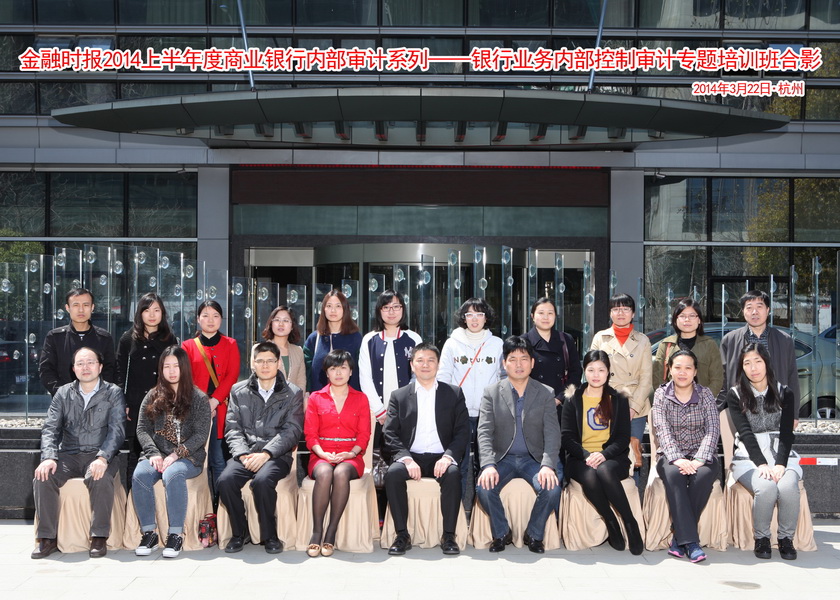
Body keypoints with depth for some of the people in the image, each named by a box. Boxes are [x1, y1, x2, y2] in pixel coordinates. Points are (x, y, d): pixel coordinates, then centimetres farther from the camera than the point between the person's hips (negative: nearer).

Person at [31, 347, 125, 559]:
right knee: (43, 477, -25)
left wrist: (103, 457, -24)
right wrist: (49, 457, -15)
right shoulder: (63, 394, 12)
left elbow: (117, 430, -7)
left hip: (100, 456, -3)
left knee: (101, 478, -35)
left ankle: (99, 537, -24)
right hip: (69, 455, 3)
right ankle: (47, 538, -15)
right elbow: (50, 428, 4)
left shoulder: (113, 393, 4)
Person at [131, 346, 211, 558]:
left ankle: (176, 534, -30)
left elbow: (201, 435, -3)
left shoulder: (199, 399, 5)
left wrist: (176, 455, -15)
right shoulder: (152, 397, 16)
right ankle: (148, 532, -21)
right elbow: (142, 429, 8)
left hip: (188, 458, -3)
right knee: (140, 474, -30)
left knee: (172, 474, -37)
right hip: (157, 455, 3)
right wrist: (153, 453, -10)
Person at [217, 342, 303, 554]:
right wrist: (243, 454, -11)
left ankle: (269, 535, -13)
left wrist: (266, 454, -16)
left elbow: (291, 431, -3)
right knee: (226, 480, -28)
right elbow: (233, 428, 7)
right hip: (245, 454, 3)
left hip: (276, 455, -2)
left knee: (262, 480, -34)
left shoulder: (293, 393, 8)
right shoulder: (239, 391, 15)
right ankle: (239, 533, -6)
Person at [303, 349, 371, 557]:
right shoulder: (316, 398, 14)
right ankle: (316, 532, -31)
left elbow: (364, 434, 7)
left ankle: (331, 533, -31)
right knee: (324, 473, -36)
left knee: (341, 473, -36)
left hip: (350, 457, 0)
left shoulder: (361, 399, 14)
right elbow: (310, 433, 6)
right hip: (322, 456, 0)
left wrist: (351, 453, -12)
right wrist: (323, 453, -13)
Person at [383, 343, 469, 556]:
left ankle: (449, 536, -24)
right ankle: (402, 535, -21)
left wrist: (448, 456, -15)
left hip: (441, 458, -1)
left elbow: (463, 431, 3)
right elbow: (390, 434, 3)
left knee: (453, 473, -33)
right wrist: (406, 459, -15)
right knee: (392, 473, -30)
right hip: (410, 457, 1)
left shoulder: (454, 394, 11)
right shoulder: (399, 396, 12)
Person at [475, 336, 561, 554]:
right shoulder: (491, 392, 3)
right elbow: (484, 432, -5)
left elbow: (552, 434, -5)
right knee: (484, 488, -28)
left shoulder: (546, 394, 4)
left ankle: (534, 534, -2)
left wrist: (548, 466, -23)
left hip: (534, 458, 0)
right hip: (502, 458, 0)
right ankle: (502, 533, -1)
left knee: (552, 488, -29)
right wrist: (488, 466, -22)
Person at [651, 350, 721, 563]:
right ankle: (690, 540, -36)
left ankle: (680, 538, -24)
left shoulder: (705, 394, 5)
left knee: (703, 474, -34)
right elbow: (662, 431, -9)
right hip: (670, 455, 0)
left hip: (702, 455, 1)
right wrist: (677, 459, -27)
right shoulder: (661, 394, 3)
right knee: (673, 474, -35)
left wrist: (699, 460, -24)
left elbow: (713, 430, -7)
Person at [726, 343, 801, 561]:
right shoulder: (736, 395, 6)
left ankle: (786, 538, -9)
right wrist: (761, 463, -20)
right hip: (749, 457, -1)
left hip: (782, 456, 1)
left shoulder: (785, 393, 9)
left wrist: (780, 464, -18)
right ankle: (761, 538, -9)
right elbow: (745, 432, -5)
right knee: (766, 488, -33)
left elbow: (787, 433, -1)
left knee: (787, 486, -32)